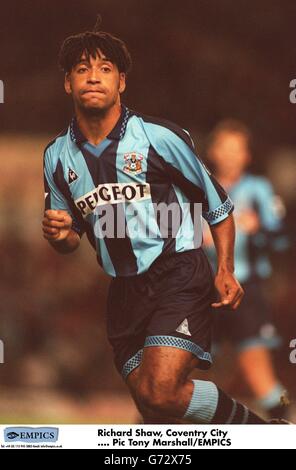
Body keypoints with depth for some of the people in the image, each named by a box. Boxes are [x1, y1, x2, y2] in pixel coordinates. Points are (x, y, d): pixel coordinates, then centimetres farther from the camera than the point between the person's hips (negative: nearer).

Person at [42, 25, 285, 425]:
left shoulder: (158, 137, -7)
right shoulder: (58, 156, 7)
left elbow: (217, 203, 3)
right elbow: (70, 239, 17)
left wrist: (225, 270, -7)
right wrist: (61, 234, -7)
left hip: (180, 276, -5)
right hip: (125, 293, 5)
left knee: (161, 392, -24)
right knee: (152, 407, 6)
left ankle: (259, 430, -3)